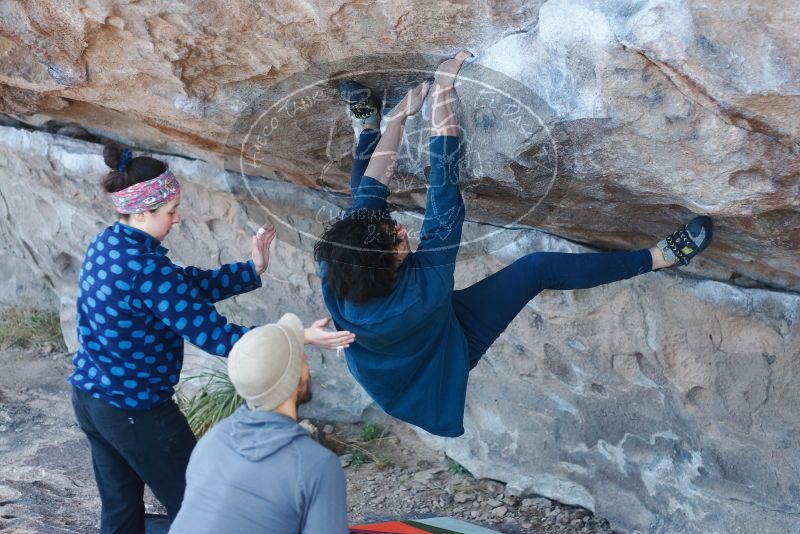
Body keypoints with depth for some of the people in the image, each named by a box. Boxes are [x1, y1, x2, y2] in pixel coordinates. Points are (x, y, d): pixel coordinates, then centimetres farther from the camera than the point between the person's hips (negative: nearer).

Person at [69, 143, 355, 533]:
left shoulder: (108, 244, 1)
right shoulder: (145, 268, -28)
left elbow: (187, 284, 8)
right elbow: (212, 335, -28)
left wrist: (251, 269, 8)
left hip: (89, 397, 9)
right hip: (135, 411, -9)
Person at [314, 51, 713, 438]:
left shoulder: (333, 277, -32)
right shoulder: (421, 288, -46)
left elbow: (369, 191, -20)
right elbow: (444, 195, -44)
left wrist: (400, 115, -15)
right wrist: (442, 94, -42)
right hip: (447, 353, -5)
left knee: (362, 196, 6)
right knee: (538, 267, -15)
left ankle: (370, 127, 29)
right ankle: (658, 258, -4)